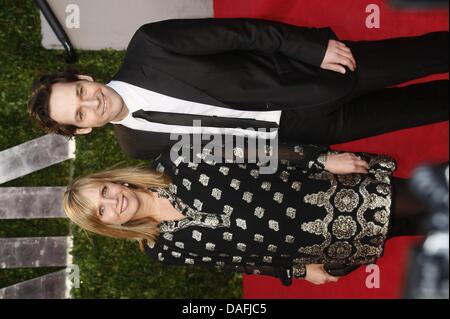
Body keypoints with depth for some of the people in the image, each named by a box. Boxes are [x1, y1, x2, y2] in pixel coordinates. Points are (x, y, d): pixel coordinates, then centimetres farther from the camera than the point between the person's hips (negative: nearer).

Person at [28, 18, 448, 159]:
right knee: (408, 108, 2)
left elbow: (235, 32, -11)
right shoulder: (140, 145, -7)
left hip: (301, 69, 0)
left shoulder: (145, 48, -13)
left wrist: (312, 46, -17)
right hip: (294, 129, 0)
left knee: (410, 56, -1)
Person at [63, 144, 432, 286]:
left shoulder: (175, 163, -10)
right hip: (304, 247, -1)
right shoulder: (164, 249, -6)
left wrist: (324, 159, -12)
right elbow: (229, 259, 2)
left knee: (416, 204, -1)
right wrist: (298, 270, 1)